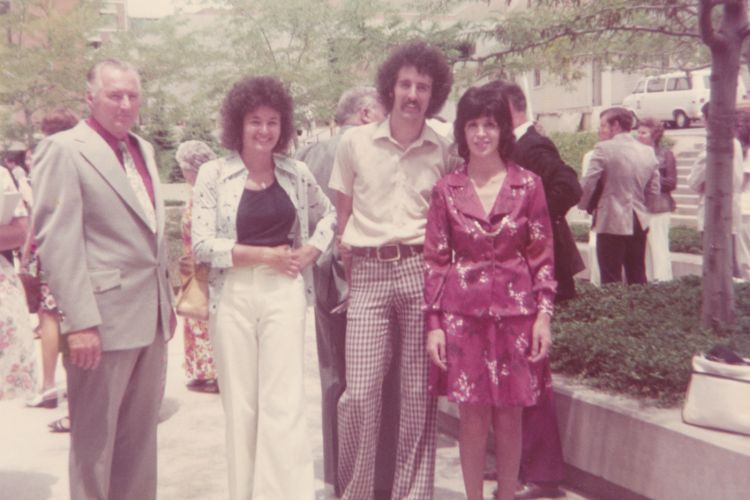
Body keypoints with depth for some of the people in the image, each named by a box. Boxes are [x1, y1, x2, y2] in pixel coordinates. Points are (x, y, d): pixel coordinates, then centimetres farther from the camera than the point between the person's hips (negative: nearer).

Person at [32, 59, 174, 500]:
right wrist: (79, 321, -19)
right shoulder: (64, 150, -8)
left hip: (150, 318, 7)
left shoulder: (143, 149, 15)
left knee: (141, 435, 16)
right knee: (95, 439, 6)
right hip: (103, 320, -7)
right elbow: (58, 243, -14)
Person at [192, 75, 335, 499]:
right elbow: (203, 245, -8)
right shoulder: (214, 174, -2)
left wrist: (311, 251, 2)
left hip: (284, 291, 1)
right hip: (233, 295, -1)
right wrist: (265, 255, -10)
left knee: (284, 402, -1)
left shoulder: (296, 172, 6)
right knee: (240, 403, 8)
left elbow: (328, 215, 21)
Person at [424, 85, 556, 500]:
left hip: (515, 310, 0)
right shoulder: (447, 189, 2)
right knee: (472, 416, 6)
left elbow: (543, 255, 3)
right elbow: (435, 260, 3)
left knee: (509, 415, 8)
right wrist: (433, 323, -2)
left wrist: (544, 314, -3)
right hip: (463, 311, 0)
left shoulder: (528, 184, 1)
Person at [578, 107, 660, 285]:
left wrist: (584, 205, 6)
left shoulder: (604, 148, -12)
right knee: (638, 279, 14)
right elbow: (653, 190, 9)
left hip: (612, 222, -6)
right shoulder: (648, 152, 6)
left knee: (612, 282, 0)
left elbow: (587, 184, -12)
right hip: (639, 222, 6)